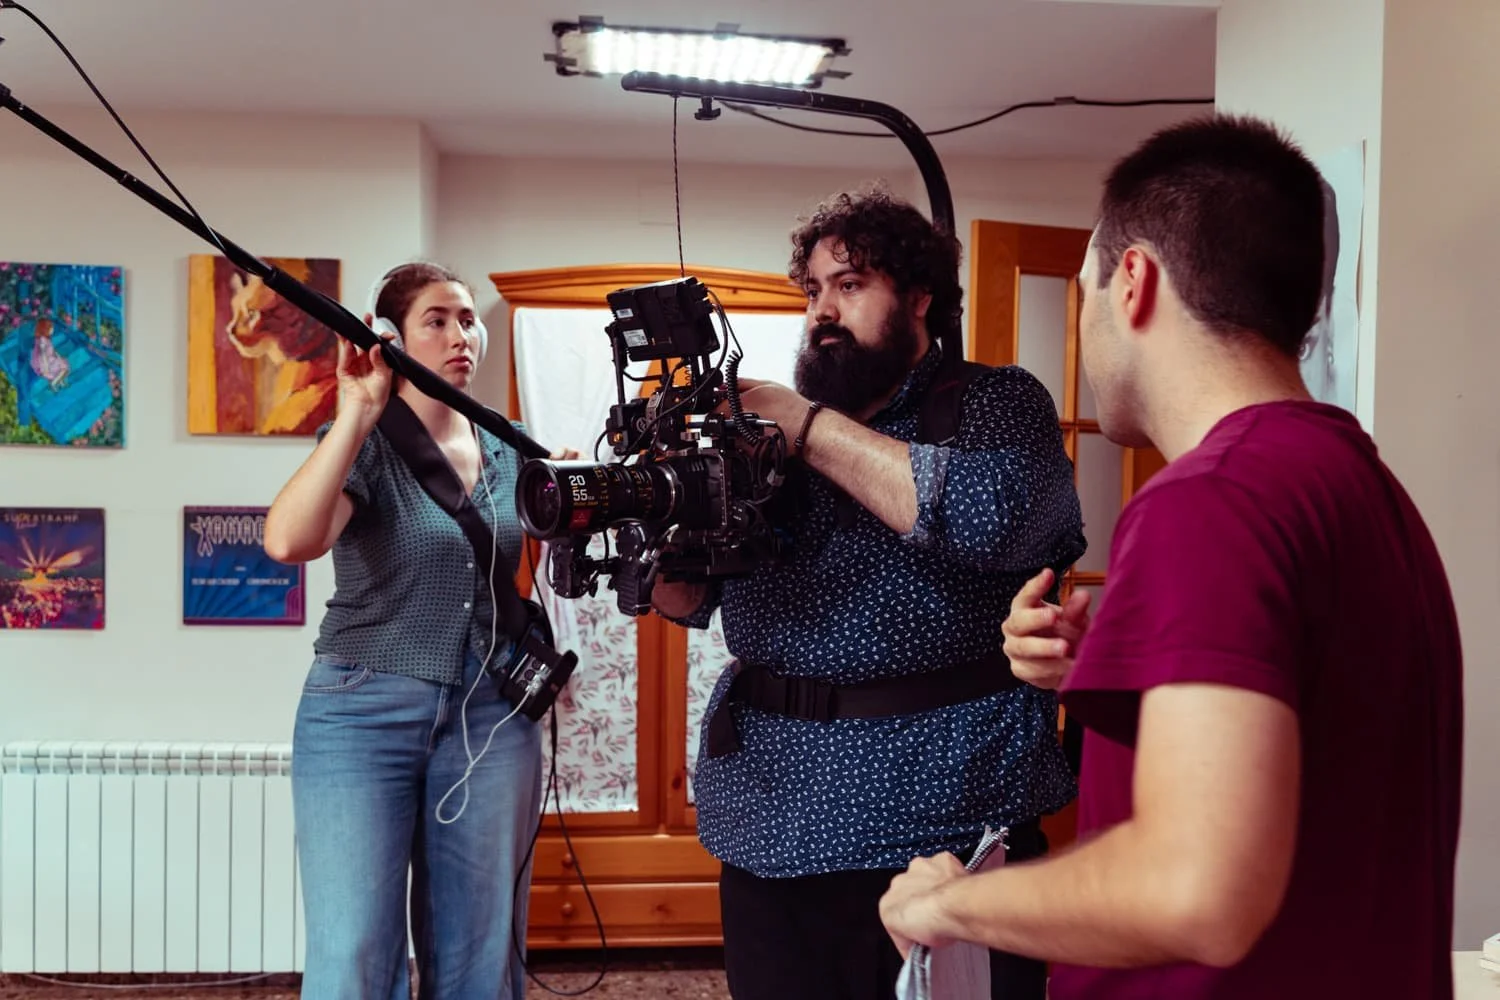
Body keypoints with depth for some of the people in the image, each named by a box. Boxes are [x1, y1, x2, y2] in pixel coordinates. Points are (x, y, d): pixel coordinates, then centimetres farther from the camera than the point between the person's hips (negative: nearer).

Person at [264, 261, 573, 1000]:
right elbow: (288, 541, -26)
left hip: (492, 716, 4)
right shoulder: (364, 444, -4)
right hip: (363, 714, -4)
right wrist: (359, 411, -27)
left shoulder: (509, 454, 10)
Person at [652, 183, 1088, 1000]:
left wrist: (811, 427, -17)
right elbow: (689, 600, 12)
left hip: (937, 823, -4)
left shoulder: (998, 402, 0)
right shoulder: (777, 421, 12)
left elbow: (988, 517, -23)